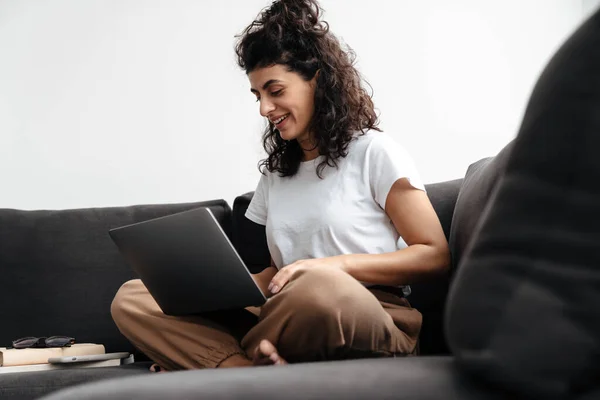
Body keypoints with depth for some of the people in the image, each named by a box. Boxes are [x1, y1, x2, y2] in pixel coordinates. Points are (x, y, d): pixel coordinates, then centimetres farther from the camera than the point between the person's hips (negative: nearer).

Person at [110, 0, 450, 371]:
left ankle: (221, 362, -14)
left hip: (367, 326, -6)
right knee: (131, 299, -9)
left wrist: (335, 265, -14)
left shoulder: (374, 152, 4)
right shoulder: (276, 172, 23)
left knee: (315, 289, -43)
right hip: (292, 331, 6)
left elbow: (435, 255, -2)